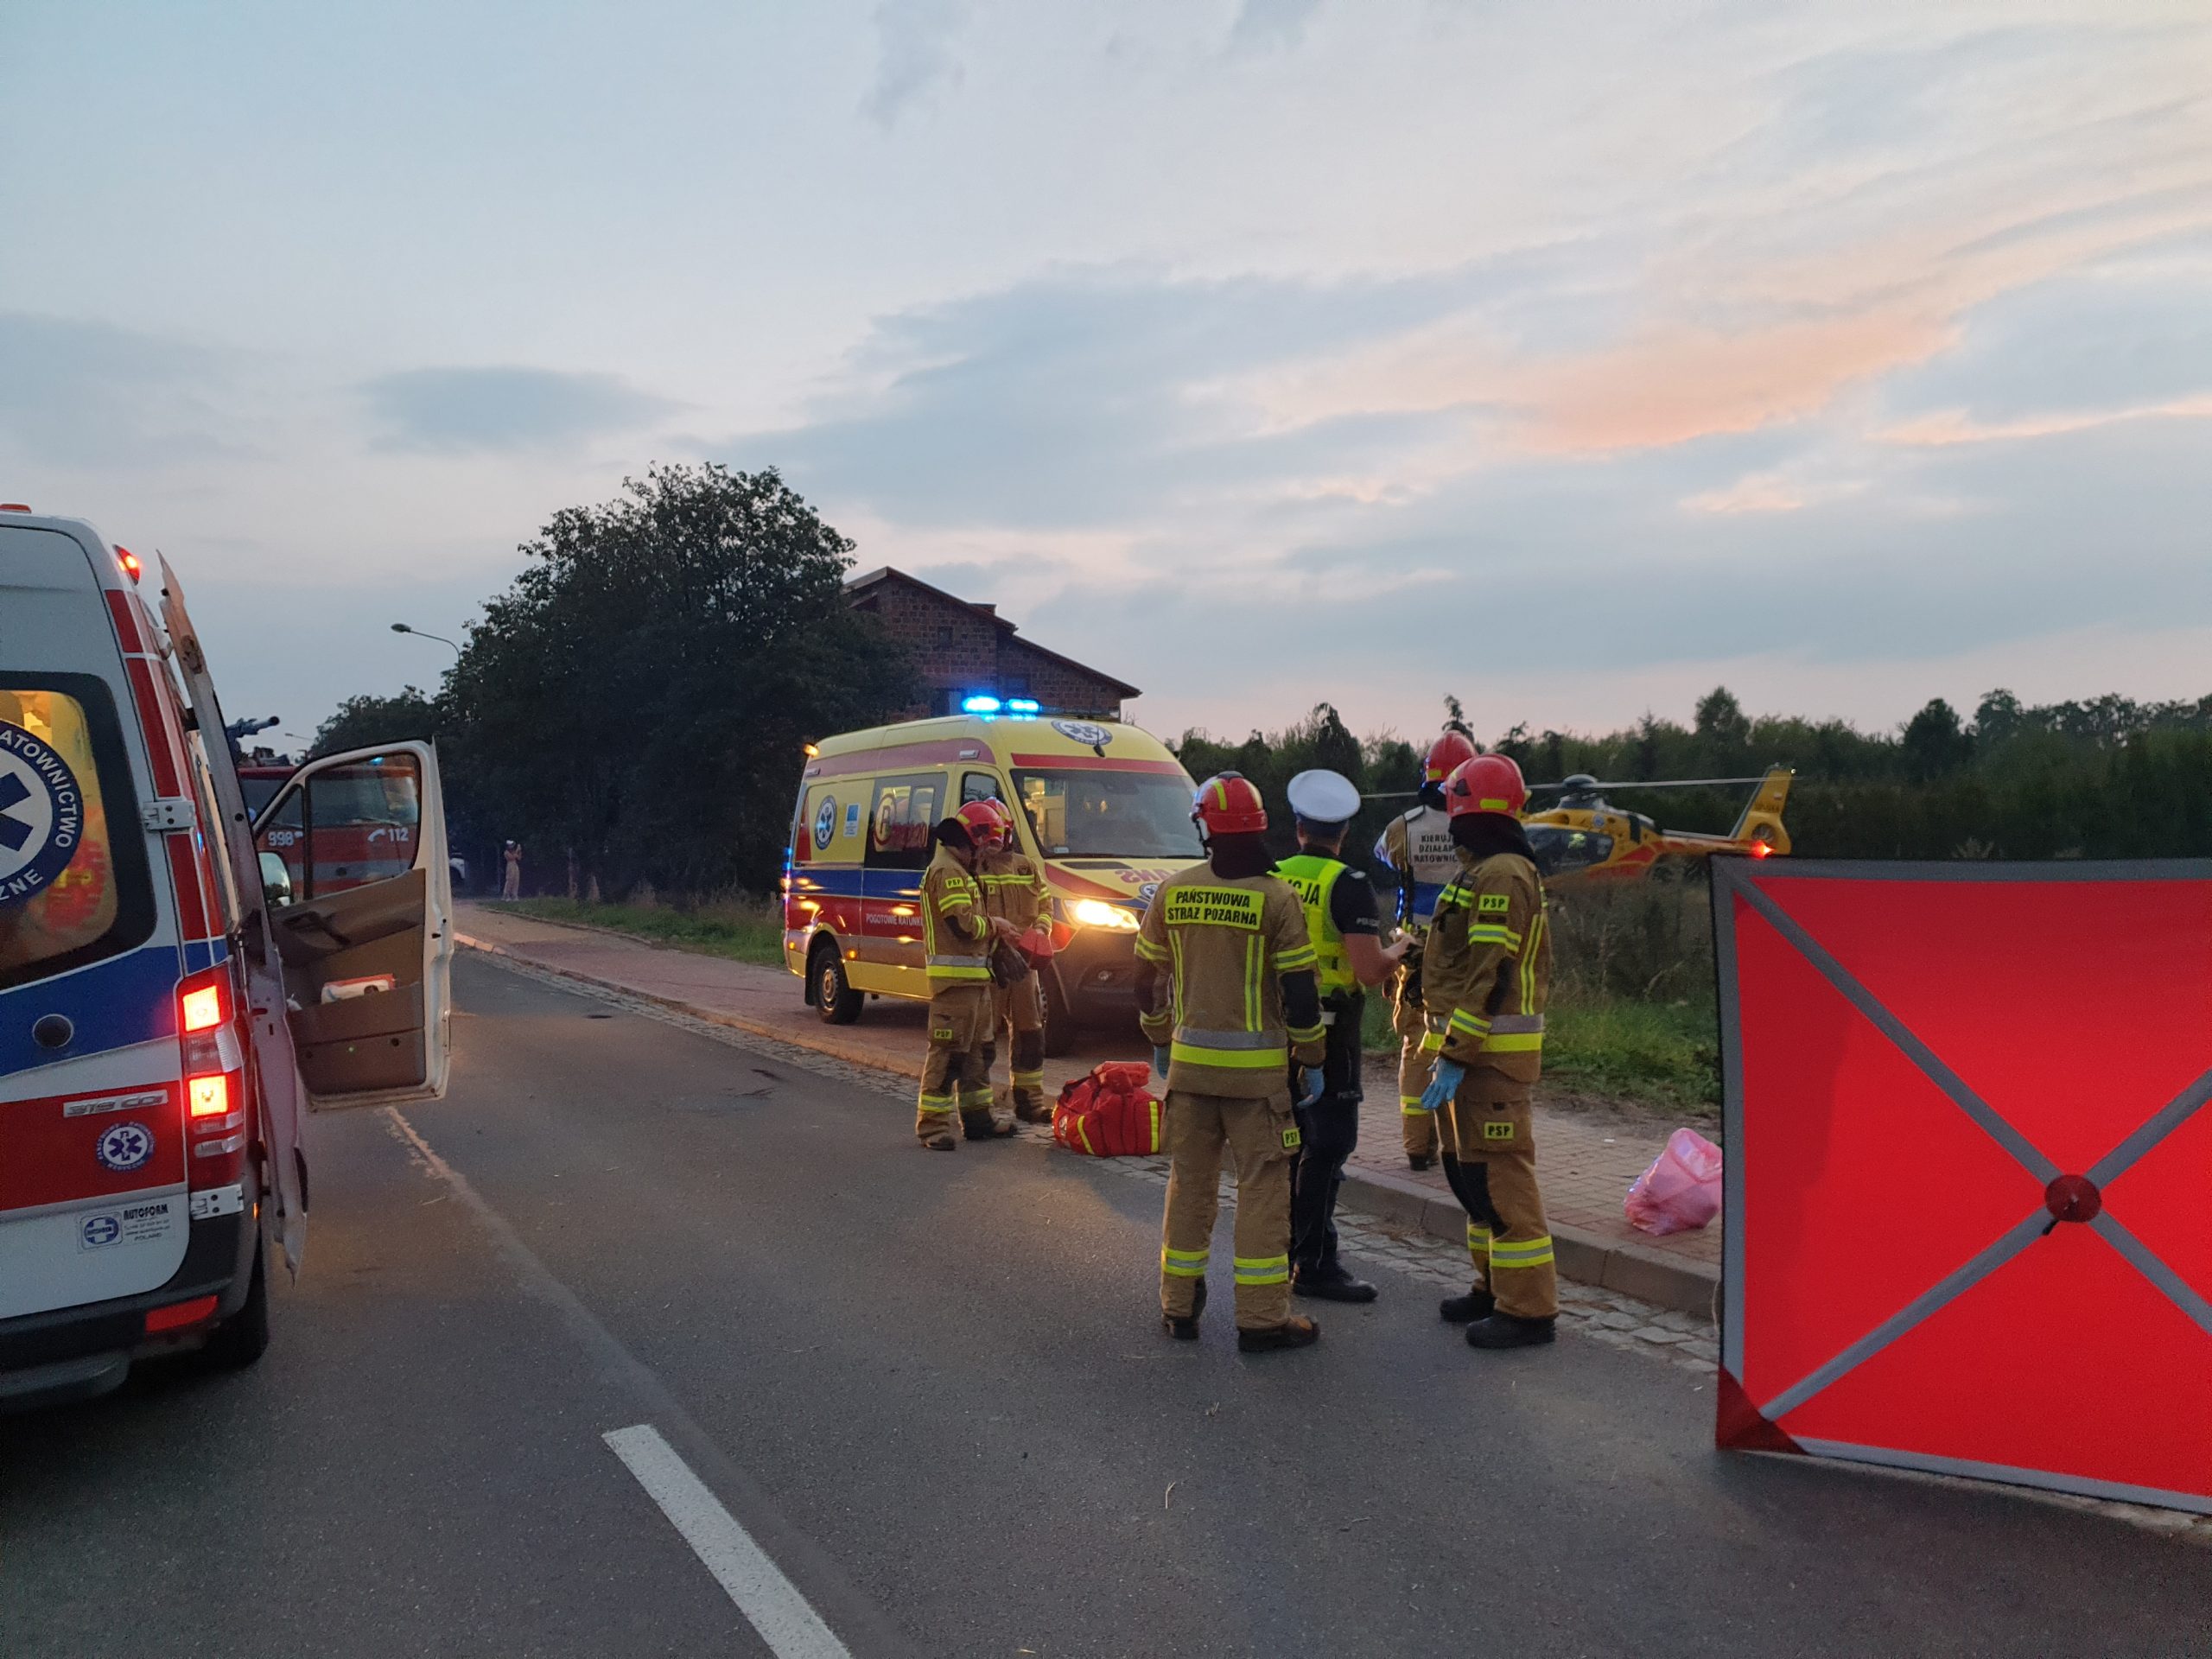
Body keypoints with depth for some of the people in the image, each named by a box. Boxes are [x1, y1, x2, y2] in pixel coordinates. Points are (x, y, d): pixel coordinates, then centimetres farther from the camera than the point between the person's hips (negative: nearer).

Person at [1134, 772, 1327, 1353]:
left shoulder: (1172, 893, 1)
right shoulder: (1276, 898, -10)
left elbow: (1147, 978, 10)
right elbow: (1300, 990, -10)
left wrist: (1159, 1042, 24)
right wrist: (1312, 1059, 3)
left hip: (1189, 1060, 4)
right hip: (1256, 1066, -4)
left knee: (1190, 1181, 14)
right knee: (1262, 1187, 4)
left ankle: (1179, 1306, 22)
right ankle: (1261, 1318, 7)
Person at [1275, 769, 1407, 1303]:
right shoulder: (1348, 885, -14)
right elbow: (1370, 971, -20)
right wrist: (1399, 951, 0)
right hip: (1330, 1033, -6)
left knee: (1289, 1140, 17)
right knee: (1326, 1147, 0)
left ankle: (1287, 1249, 28)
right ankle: (1313, 1265, 4)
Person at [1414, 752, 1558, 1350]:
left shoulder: (1500, 875, -16)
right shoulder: (1495, 872, 18)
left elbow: (1490, 976, -22)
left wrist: (1455, 1057, -23)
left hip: (1487, 1052, -11)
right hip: (1485, 1047, 11)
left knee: (1498, 1176, -6)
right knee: (1468, 1168, 16)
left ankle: (1528, 1309, 0)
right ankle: (1495, 1287, 26)